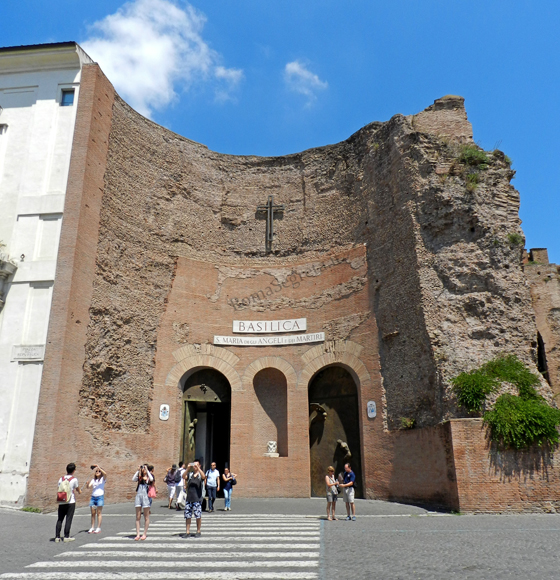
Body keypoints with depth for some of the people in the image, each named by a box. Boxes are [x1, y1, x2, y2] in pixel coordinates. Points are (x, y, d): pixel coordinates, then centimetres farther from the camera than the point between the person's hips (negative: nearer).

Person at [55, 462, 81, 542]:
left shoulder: (61, 479, 5)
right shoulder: (74, 479, -5)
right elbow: (79, 491, 6)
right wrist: (80, 491, 29)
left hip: (61, 502, 4)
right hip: (70, 502, -4)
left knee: (60, 519, 9)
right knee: (68, 519, 1)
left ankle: (57, 537, 8)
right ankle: (66, 537, 2)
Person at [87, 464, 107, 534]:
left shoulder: (103, 479, 2)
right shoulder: (93, 480, 15)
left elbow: (105, 474, -20)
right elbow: (88, 487, 4)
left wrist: (99, 468, -20)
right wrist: (87, 484, -16)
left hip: (100, 496, -4)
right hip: (93, 496, 4)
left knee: (98, 513, -4)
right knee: (93, 513, 4)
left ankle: (98, 528, 0)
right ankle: (92, 527, 11)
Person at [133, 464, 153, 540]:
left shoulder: (149, 477, 4)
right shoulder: (139, 477, 11)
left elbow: (151, 479, -18)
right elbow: (133, 479, -7)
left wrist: (147, 470, -12)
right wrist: (138, 470, -7)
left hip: (146, 496, -3)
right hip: (138, 496, 3)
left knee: (146, 517, 3)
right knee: (138, 517, 4)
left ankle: (145, 534, 11)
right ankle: (138, 534, 8)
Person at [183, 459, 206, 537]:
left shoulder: (200, 474, 3)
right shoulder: (189, 474, 10)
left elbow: (203, 476, -19)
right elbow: (183, 477, -9)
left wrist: (198, 468, -27)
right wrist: (188, 469, -23)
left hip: (197, 499, -3)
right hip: (189, 498, 3)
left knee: (198, 516, 0)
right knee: (187, 516, 4)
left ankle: (198, 531, 15)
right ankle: (188, 532, 12)